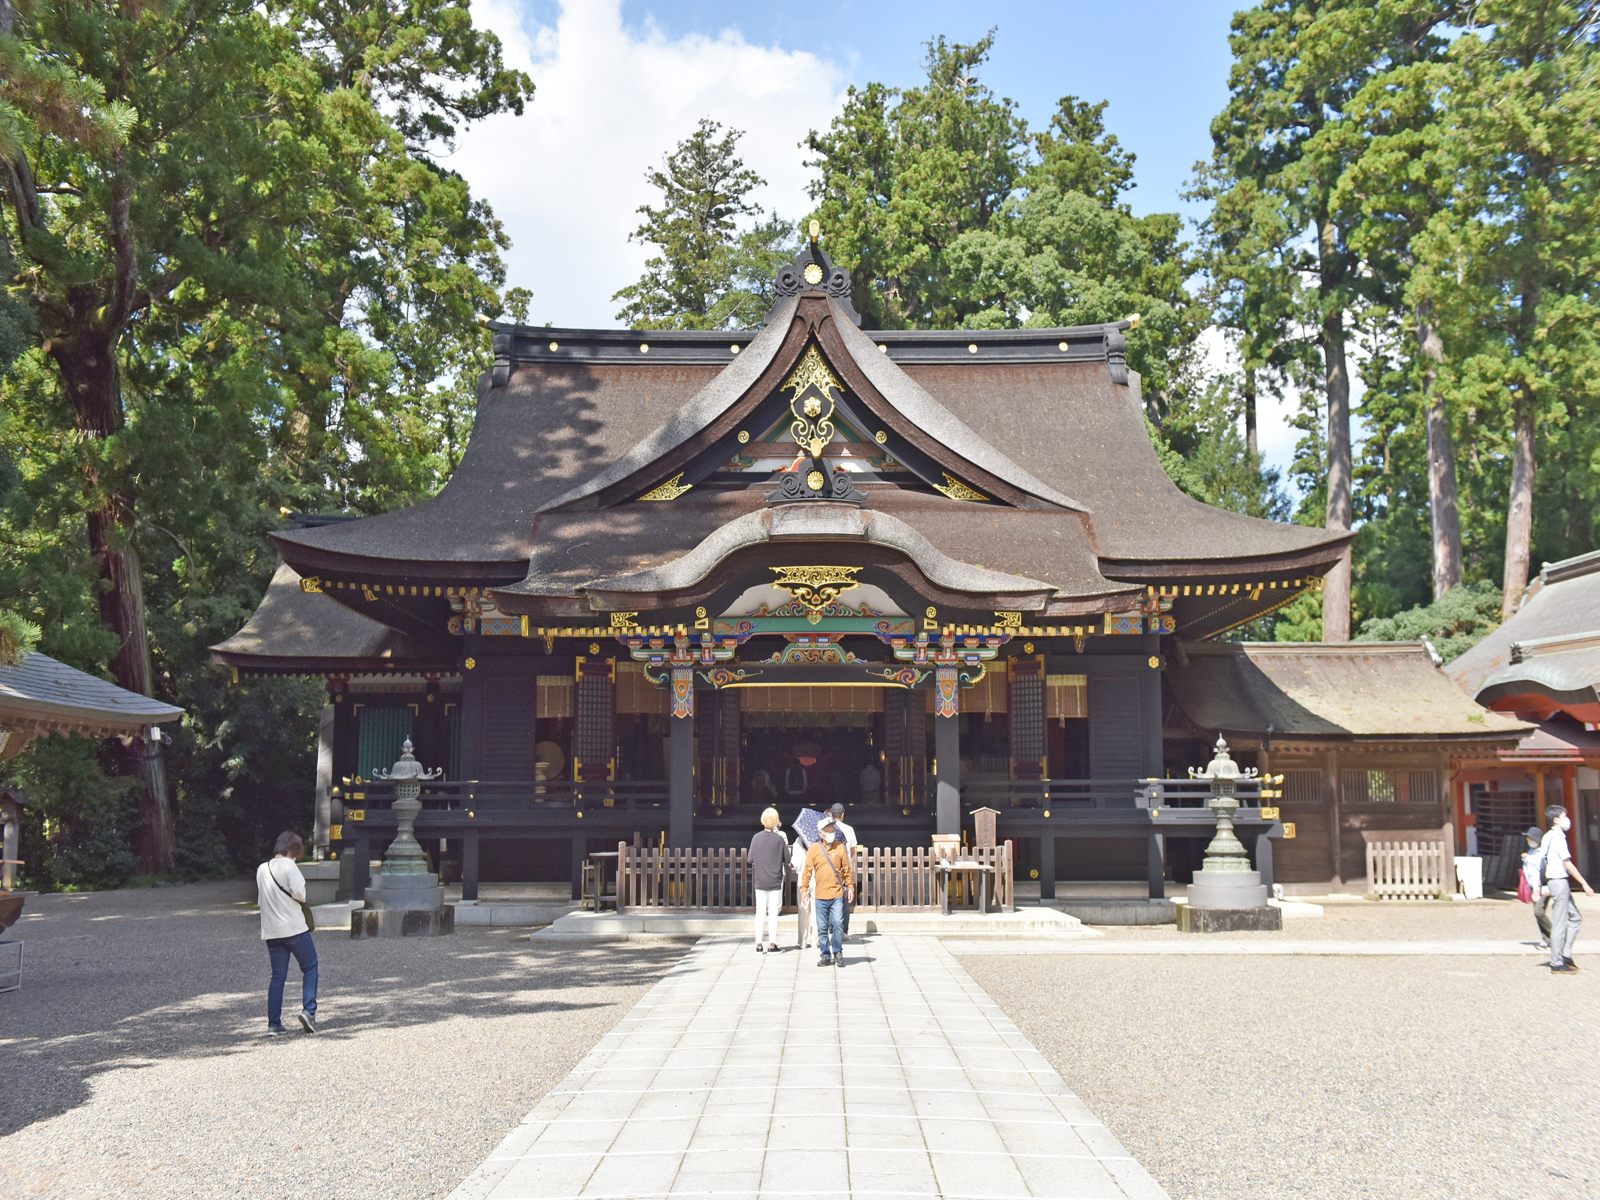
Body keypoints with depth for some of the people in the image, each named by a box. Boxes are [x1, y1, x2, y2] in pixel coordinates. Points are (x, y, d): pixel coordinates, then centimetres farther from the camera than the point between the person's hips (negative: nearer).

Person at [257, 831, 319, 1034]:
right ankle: (308, 1010, -8)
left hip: (271, 931, 6)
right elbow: (300, 895, -16)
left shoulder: (262, 869, 12)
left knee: (278, 976, 9)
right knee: (310, 967, 7)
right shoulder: (288, 866, -9)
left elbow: (260, 900, 19)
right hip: (294, 927, -6)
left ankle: (273, 1023, 5)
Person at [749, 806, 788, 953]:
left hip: (760, 880, 1)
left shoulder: (756, 838, -4)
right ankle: (772, 943, 4)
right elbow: (787, 857, -2)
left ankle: (759, 943, 5)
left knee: (760, 911, 6)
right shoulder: (779, 838, -9)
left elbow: (750, 859, 0)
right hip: (775, 880, -1)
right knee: (773, 911, 5)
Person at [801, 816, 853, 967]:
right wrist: (804, 888, 1)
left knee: (838, 923, -9)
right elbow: (807, 870, 4)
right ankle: (826, 955, 15)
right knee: (822, 927, 5)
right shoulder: (814, 848, 1)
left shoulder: (840, 847, 2)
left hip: (837, 894, -1)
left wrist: (850, 887, 6)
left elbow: (847, 869, 8)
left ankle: (838, 952, 8)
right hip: (821, 895, 1)